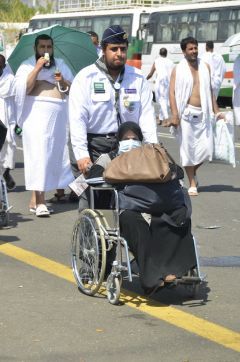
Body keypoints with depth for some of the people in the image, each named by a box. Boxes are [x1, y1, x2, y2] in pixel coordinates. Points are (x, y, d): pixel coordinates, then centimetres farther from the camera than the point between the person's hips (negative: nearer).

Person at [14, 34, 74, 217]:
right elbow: (25, 87, -9)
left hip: (59, 114, 5)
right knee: (38, 153, -12)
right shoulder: (27, 65, 6)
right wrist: (37, 68, -13)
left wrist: (63, 81, -5)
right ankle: (40, 200, -15)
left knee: (56, 152, 2)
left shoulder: (61, 65, 17)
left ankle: (35, 198, 10)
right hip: (37, 112, -5)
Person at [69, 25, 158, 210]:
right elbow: (77, 119, -7)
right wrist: (81, 154, -15)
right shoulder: (86, 78, -2)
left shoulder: (138, 79, 8)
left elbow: (146, 115, 5)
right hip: (95, 147, -3)